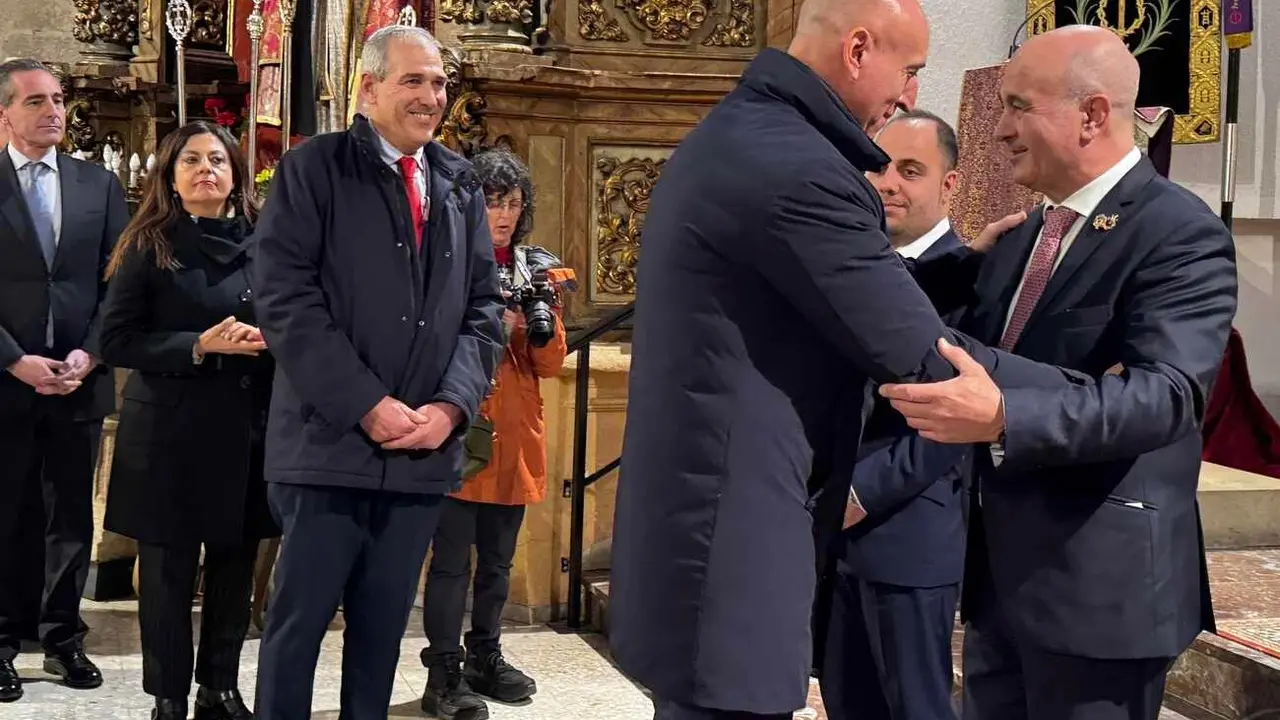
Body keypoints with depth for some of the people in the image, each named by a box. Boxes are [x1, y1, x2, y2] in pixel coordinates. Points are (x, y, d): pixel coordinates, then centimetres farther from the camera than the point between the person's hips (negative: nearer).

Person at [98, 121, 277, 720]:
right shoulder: (148, 247, -1)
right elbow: (116, 341, -6)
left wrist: (273, 339, -10)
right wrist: (200, 347, -17)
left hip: (248, 429, 3)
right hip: (171, 433, -3)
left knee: (235, 568, 9)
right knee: (168, 573, 3)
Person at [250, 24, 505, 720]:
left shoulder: (461, 184, 14)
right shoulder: (312, 168, -1)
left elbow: (483, 307, 12)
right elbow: (285, 299, -10)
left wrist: (451, 405, -4)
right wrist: (368, 406, -15)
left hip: (425, 448, 4)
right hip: (331, 442, -4)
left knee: (382, 629, 12)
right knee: (298, 623, 1)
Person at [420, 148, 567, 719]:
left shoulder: (536, 268, 12)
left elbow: (551, 364, 10)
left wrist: (542, 325, -10)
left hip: (515, 437, 5)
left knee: (497, 559, 14)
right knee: (452, 559, -4)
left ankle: (485, 658, 27)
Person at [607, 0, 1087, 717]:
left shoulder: (732, 134, 12)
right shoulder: (797, 168, -21)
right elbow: (921, 356, -18)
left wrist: (968, 263, 15)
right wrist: (1088, 394, -7)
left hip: (690, 523, 11)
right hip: (730, 549, -11)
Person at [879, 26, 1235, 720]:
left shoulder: (1181, 234, -14)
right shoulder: (1019, 242, 13)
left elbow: (1166, 392, -28)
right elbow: (966, 359, 19)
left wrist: (1000, 417, -41)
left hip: (1101, 584, -8)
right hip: (1000, 575, 8)